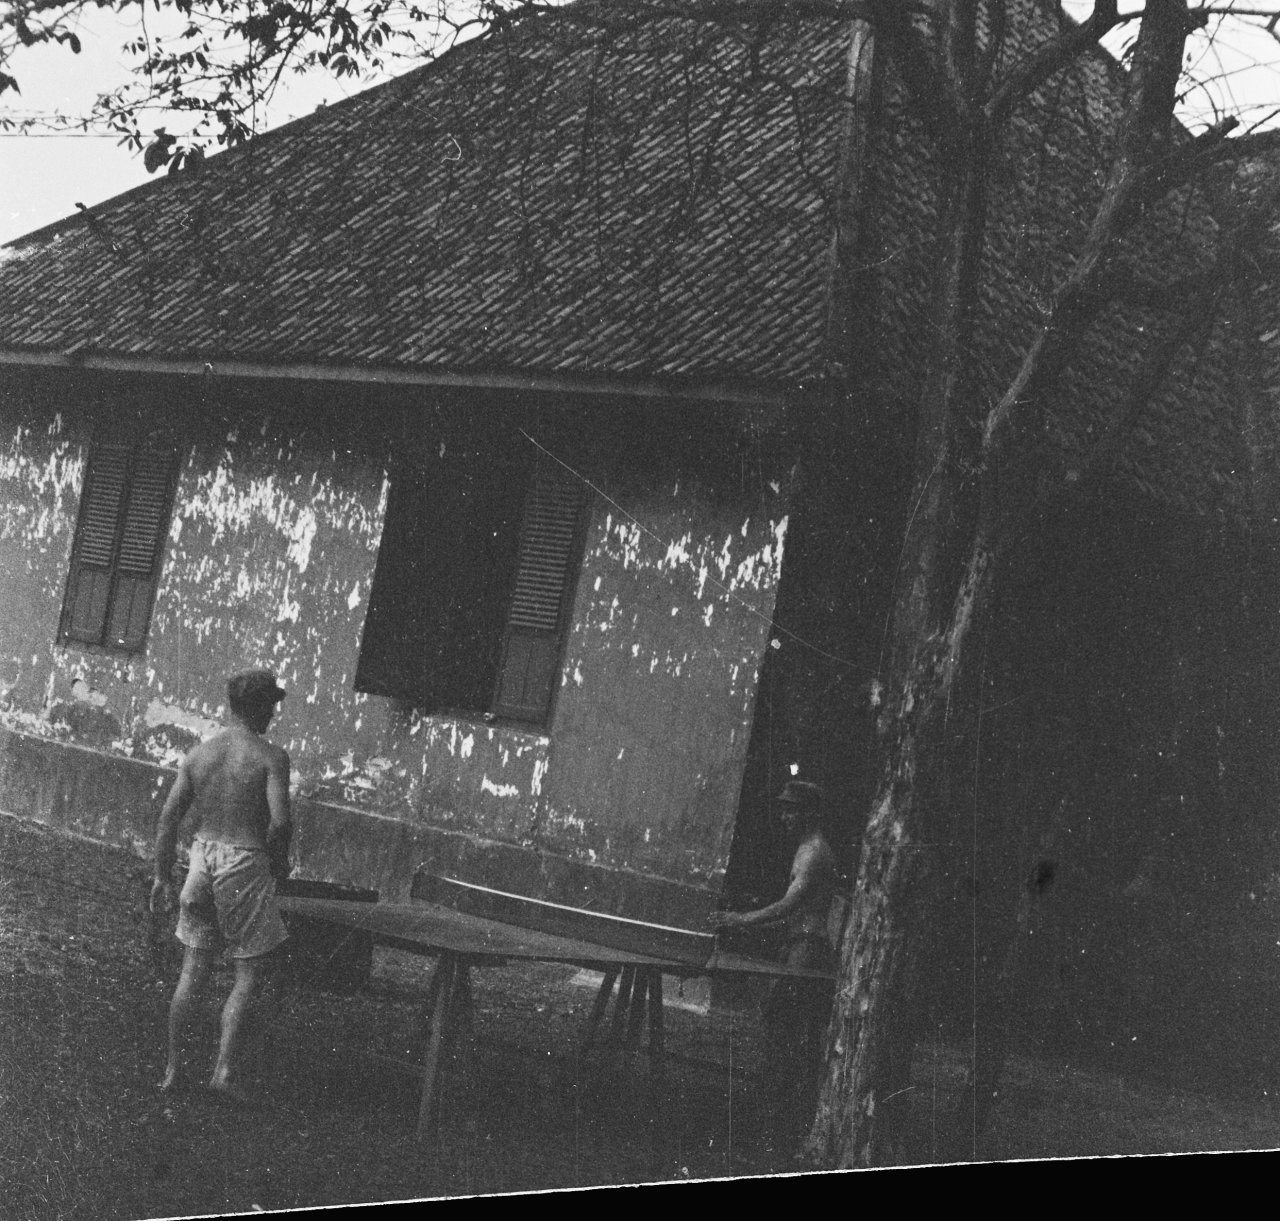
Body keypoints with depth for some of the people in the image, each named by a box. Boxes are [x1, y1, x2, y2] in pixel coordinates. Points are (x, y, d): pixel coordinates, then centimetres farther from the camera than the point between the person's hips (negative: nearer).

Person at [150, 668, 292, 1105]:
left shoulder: (198, 754, 5)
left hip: (202, 858, 5)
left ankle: (174, 1070, 17)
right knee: (251, 974, 3)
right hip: (245, 862, -5)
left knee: (193, 971, 13)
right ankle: (225, 1069, -6)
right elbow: (279, 821, -19)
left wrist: (162, 876, 12)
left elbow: (169, 817, 4)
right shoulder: (270, 758, -9)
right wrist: (279, 861, 1)